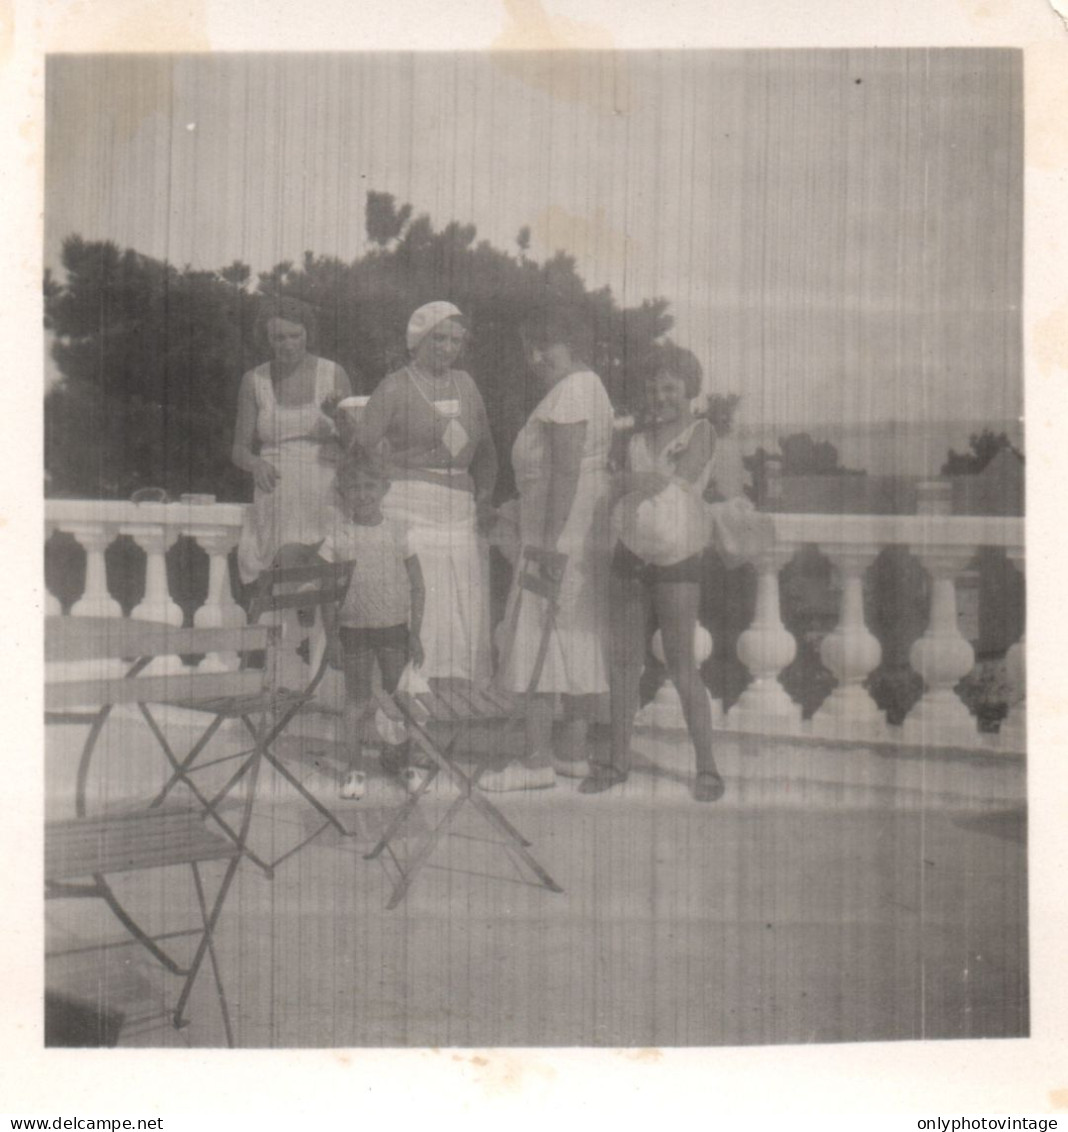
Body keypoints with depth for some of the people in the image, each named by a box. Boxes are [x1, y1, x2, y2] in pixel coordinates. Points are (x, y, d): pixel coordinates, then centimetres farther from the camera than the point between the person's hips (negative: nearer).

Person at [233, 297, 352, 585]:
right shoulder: (254, 381, 8)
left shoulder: (333, 375, 4)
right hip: (276, 497, 2)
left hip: (323, 496, -2)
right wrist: (256, 464, -13)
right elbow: (239, 450, 9)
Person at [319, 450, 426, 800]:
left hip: (394, 627, 1)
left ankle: (400, 758, 27)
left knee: (398, 698, 8)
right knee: (356, 699, 5)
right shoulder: (337, 538, -3)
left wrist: (415, 634, -2)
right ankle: (355, 768, 14)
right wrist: (332, 639, -2)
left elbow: (417, 586, 1)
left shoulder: (398, 533, -2)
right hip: (353, 628, 0)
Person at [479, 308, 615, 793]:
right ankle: (573, 751, 17)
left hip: (561, 531, -11)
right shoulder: (590, 387, 18)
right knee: (579, 636, 11)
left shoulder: (568, 393, -13)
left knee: (537, 637, -7)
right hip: (588, 533, 11)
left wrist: (549, 543, -22)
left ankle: (537, 759, -5)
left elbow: (567, 471, -20)